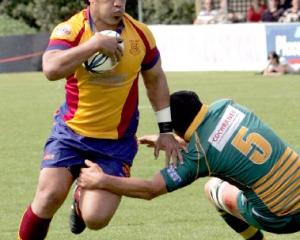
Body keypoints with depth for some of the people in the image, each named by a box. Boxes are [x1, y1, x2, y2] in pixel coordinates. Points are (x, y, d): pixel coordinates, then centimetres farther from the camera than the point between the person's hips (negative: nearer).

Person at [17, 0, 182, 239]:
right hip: (71, 130, -1)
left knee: (96, 218, -10)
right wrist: (95, 44, -38)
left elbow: (155, 79, 11)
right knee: (50, 194, -17)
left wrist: (166, 130, 10)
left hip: (117, 141, 1)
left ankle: (82, 200, 28)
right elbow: (51, 69, -36)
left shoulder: (141, 34, -6)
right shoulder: (70, 30, -15)